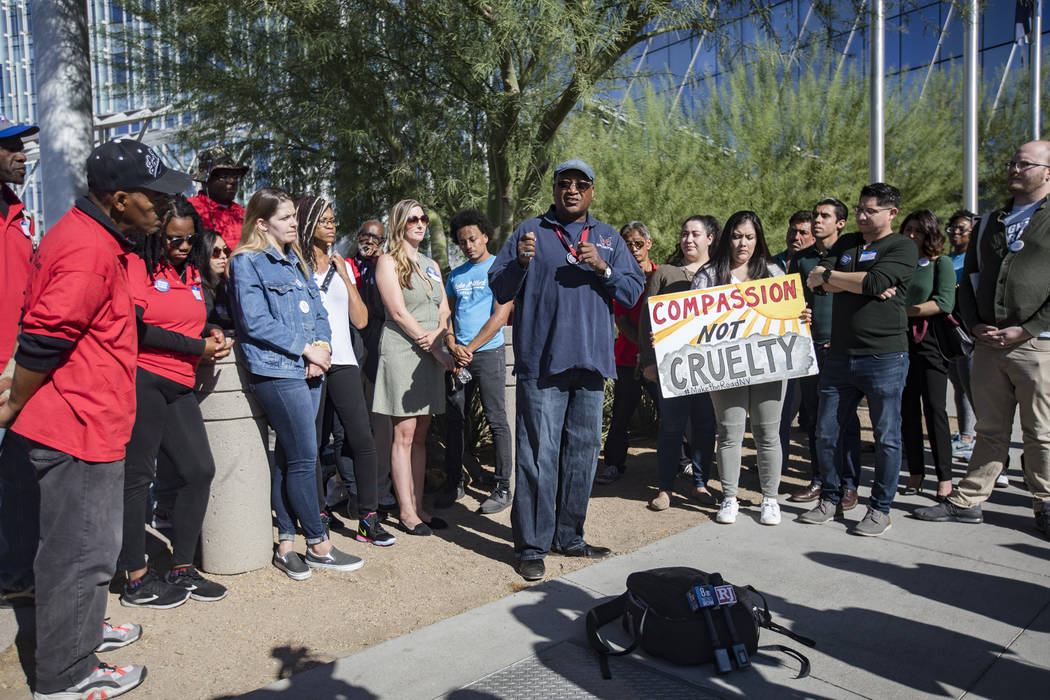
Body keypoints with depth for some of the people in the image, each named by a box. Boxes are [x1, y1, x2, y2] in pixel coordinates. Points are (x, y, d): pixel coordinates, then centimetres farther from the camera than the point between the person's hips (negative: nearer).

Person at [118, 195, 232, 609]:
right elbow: (136, 329, -13)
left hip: (179, 387, 8)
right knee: (136, 478, 1)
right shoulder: (136, 267, -4)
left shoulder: (191, 275, 19)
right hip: (141, 381, -8)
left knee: (199, 470, 6)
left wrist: (214, 337, 7)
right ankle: (137, 582, 11)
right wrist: (199, 347, -10)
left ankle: (181, 571, 18)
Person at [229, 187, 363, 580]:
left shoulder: (295, 261, 20)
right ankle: (319, 546, 6)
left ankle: (286, 544, 17)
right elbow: (255, 321, -13)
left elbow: (318, 310, 17)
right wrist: (306, 348, -12)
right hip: (276, 371, -7)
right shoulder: (247, 262, -3)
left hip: (309, 370, 7)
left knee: (288, 457, 10)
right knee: (304, 458, -5)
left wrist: (323, 346, -2)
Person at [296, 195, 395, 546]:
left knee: (363, 441, -5)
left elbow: (361, 320, 10)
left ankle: (368, 519, 2)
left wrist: (346, 277, 3)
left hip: (343, 362, 3)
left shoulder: (343, 266, 16)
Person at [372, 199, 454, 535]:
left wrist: (437, 334, -7)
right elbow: (399, 312, -10)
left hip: (431, 354, 6)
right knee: (404, 434, -4)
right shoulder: (388, 262, -2)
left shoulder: (431, 265, 19)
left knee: (421, 435, 8)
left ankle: (418, 505, 14)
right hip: (401, 352, -6)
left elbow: (444, 310, 15)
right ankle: (406, 511, 2)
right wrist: (434, 348, -11)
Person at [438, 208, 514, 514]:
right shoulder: (455, 276, 16)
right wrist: (453, 347, -5)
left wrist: (469, 349, -10)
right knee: (454, 421, 7)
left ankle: (502, 489, 3)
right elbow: (446, 316, 15)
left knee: (497, 421, -3)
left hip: (488, 352, -5)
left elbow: (500, 316, -9)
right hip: (458, 354, 6)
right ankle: (454, 484, 18)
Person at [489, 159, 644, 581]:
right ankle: (531, 546, 5)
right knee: (539, 455, -5)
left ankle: (569, 537, 25)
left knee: (583, 452, 11)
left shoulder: (609, 238, 16)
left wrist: (603, 269, -9)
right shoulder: (530, 232, 7)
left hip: (591, 361, 4)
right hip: (541, 362, -4)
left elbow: (633, 293, 8)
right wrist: (520, 262, -17)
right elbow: (499, 291, 2)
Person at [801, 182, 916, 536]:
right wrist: (861, 285, -12)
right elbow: (819, 282, 1)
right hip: (839, 355, 5)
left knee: (886, 436, 4)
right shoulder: (845, 243, 16)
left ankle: (880, 509, 17)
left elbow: (874, 282, -18)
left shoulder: (902, 248, -1)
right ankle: (830, 499, 23)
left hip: (884, 357, -5)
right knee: (826, 432, 8)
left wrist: (828, 275, -5)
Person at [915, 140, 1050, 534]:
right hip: (988, 345, 4)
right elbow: (969, 279, 18)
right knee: (990, 429, 11)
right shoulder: (989, 224, 18)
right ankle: (968, 501, 16)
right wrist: (975, 325, 3)